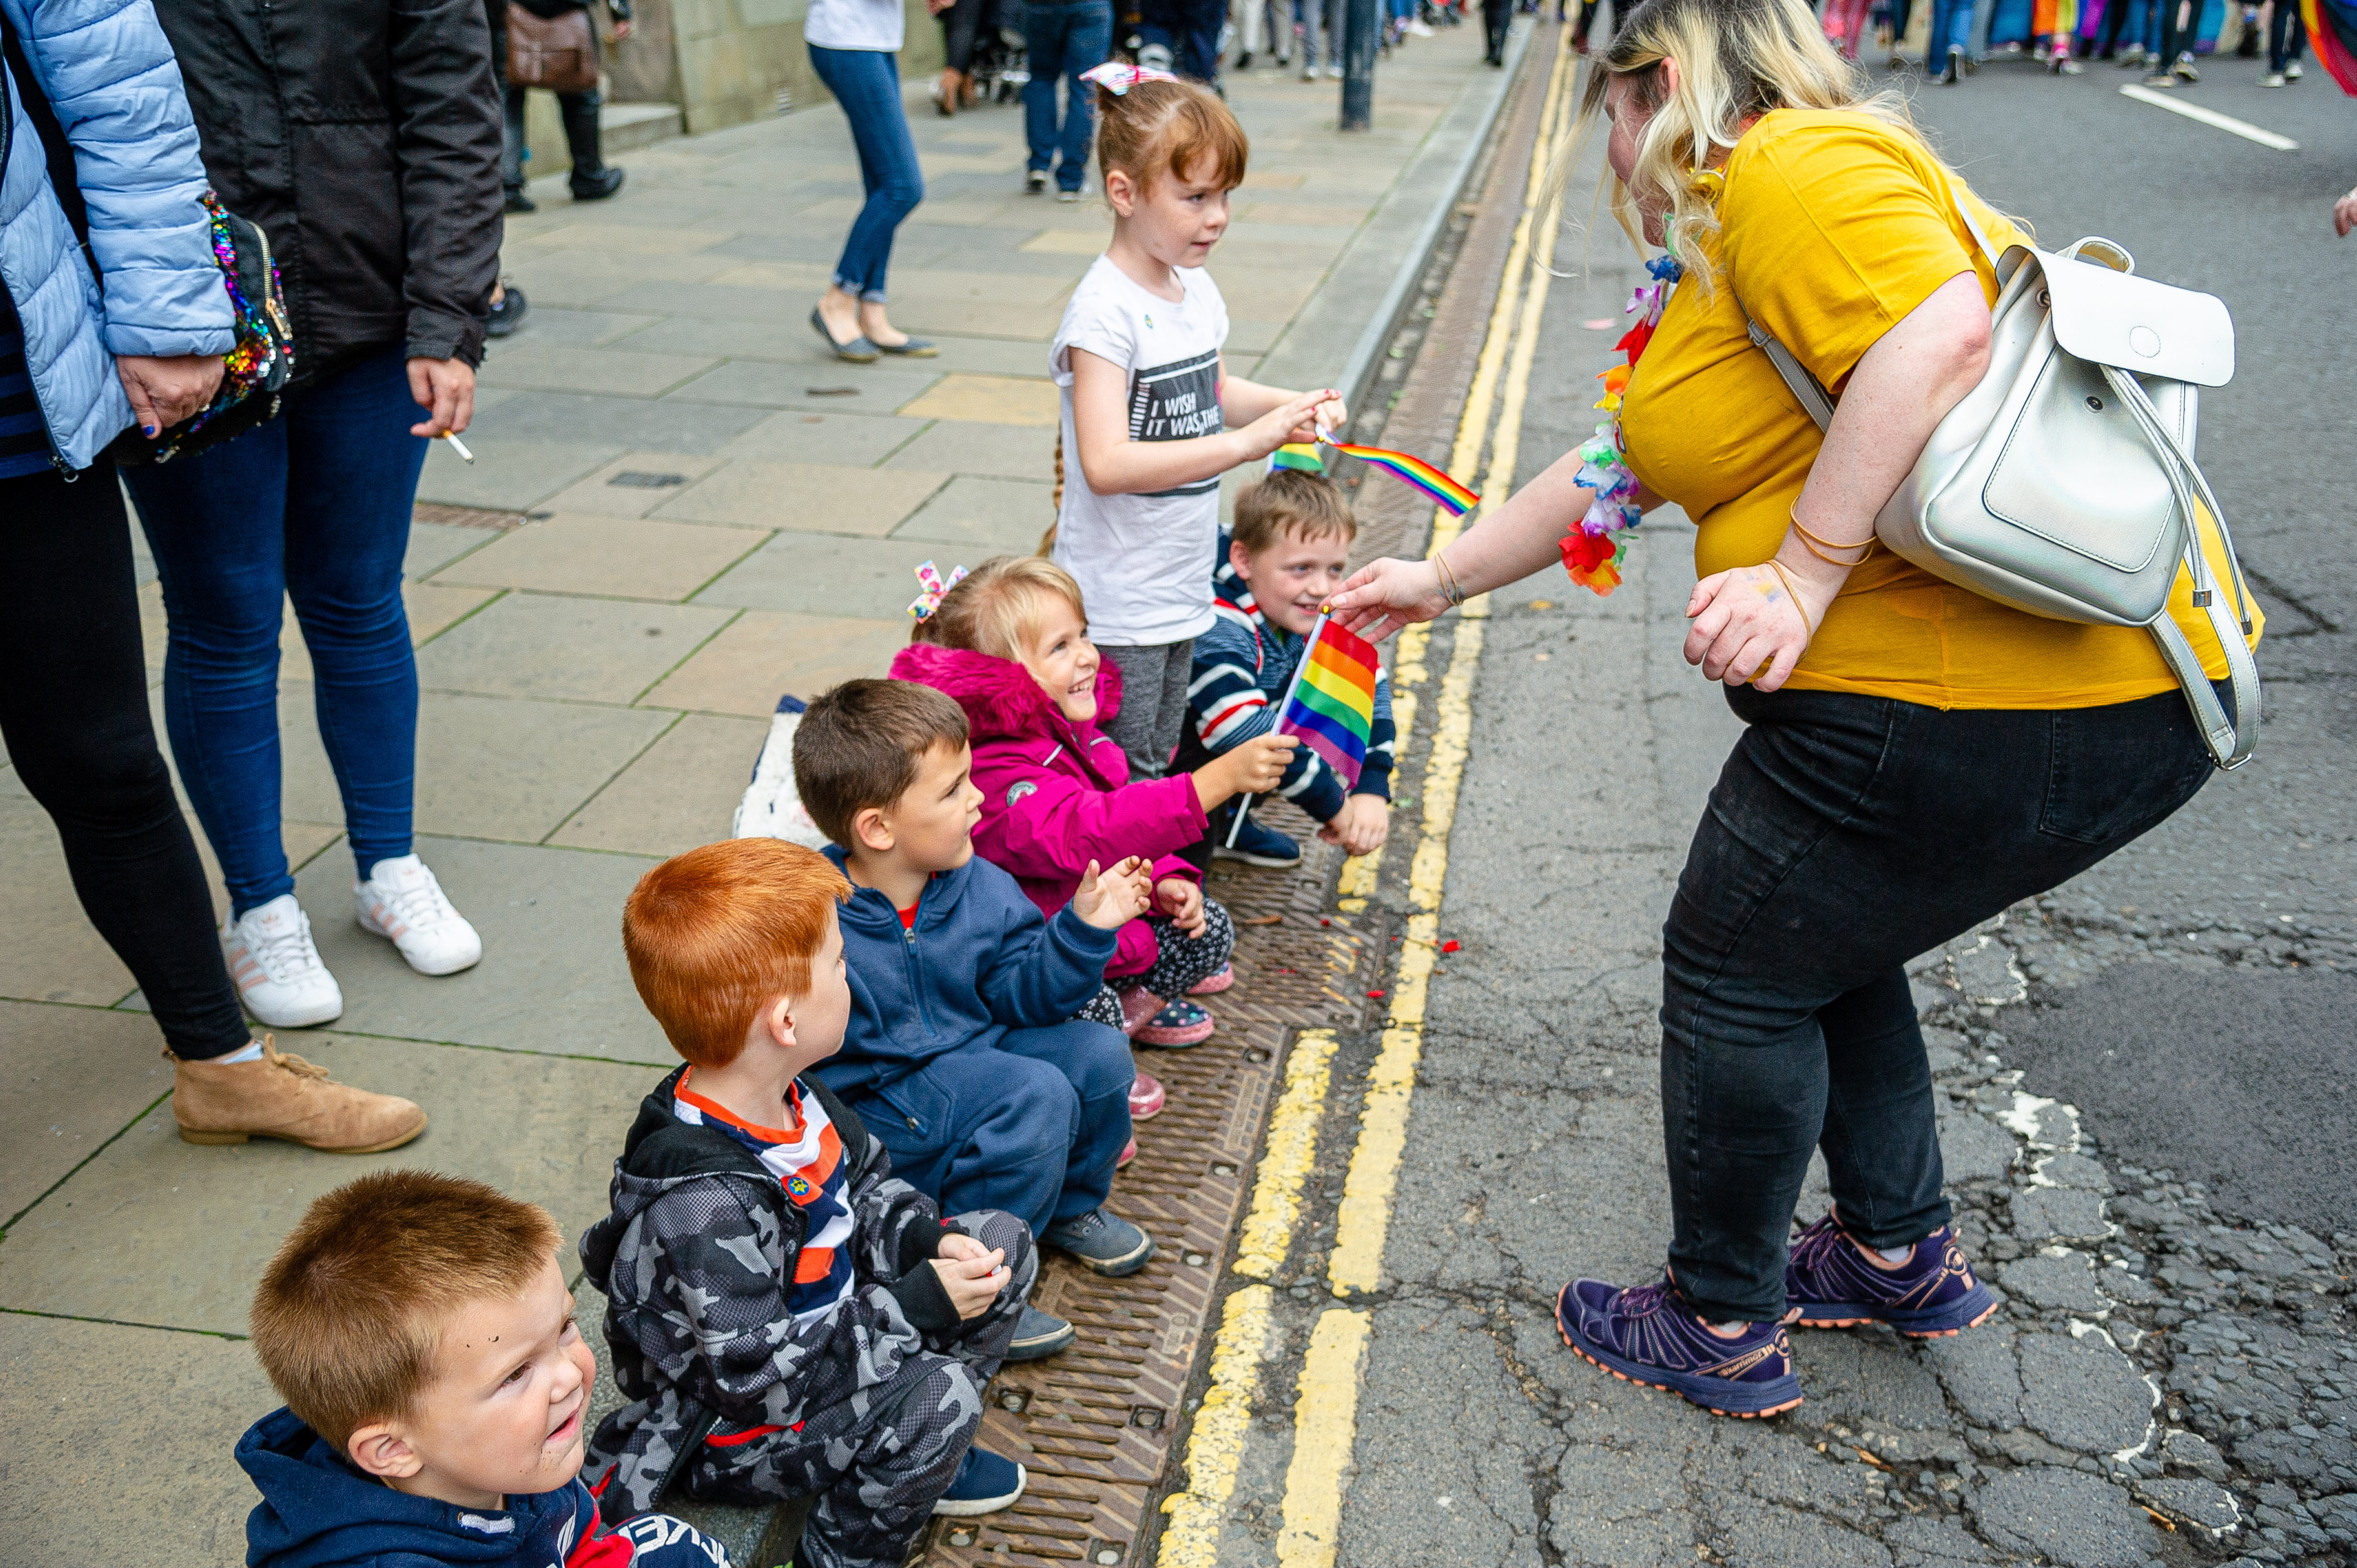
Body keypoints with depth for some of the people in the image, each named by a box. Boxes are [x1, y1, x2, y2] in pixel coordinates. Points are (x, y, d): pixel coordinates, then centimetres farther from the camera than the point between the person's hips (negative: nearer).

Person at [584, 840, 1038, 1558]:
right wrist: (918, 1307, -27)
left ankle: (921, 1454, 18)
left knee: (1001, 1242, 5)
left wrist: (929, 1239, -9)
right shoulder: (702, 1200, -34)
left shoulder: (788, 1093, -7)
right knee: (938, 1395, -30)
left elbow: (868, 1180, 11)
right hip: (726, 1428, -9)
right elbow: (760, 1372, -31)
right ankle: (844, 1551, -2)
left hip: (827, 1326, 9)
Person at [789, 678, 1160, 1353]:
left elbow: (1023, 996, 0)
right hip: (879, 1123, -7)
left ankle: (1071, 1207, 20)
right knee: (1035, 1093, -28)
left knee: (1099, 1054, -8)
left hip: (973, 1063, 7)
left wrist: (1083, 928, -13)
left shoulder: (982, 890, -3)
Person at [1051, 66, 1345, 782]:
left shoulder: (1197, 289, 5)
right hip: (1117, 607, -8)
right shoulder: (1104, 312, -20)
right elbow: (1106, 465, -29)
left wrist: (1294, 403, 5)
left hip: (1183, 589, 8)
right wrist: (1245, 443, -30)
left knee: (1161, 765, 19)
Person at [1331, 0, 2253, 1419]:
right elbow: (1614, 472, 28)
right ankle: (1905, 1255, 41)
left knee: (1740, 974, 6)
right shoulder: (1735, 256, 22)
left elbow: (1940, 340, -28)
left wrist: (1802, 575, -24)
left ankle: (1724, 1330, 25)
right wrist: (1439, 580, 34)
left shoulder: (1791, 165, -9)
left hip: (1978, 700, -10)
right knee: (1821, 941, 26)